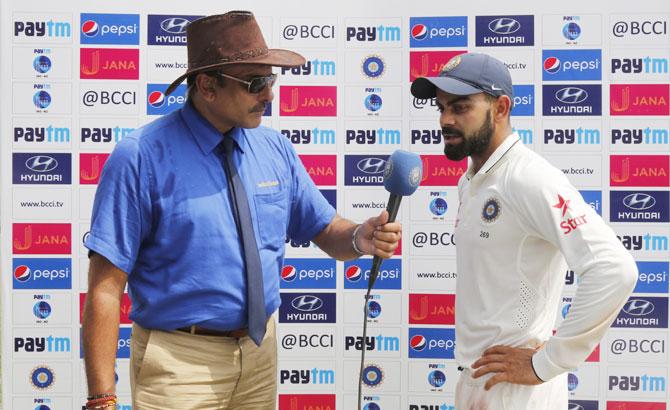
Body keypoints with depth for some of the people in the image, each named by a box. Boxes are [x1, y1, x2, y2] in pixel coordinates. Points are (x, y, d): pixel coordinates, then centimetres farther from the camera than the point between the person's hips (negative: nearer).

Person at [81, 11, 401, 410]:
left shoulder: (275, 149, 3)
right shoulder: (141, 158, -14)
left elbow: (325, 230, 10)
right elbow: (106, 286, -15)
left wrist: (360, 238, -14)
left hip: (261, 352, 6)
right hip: (179, 361, -5)